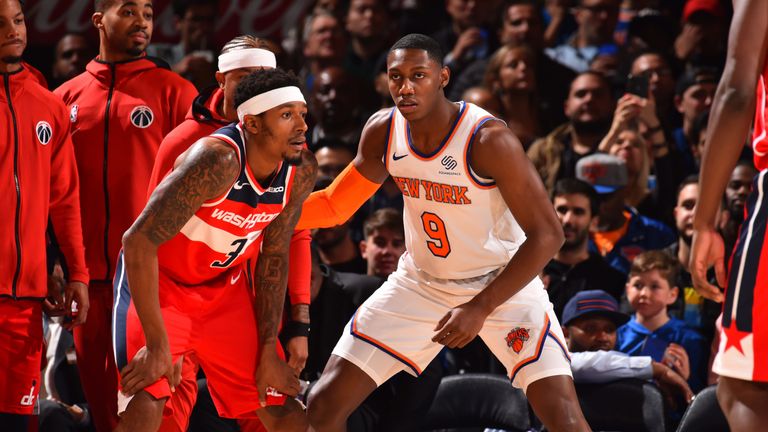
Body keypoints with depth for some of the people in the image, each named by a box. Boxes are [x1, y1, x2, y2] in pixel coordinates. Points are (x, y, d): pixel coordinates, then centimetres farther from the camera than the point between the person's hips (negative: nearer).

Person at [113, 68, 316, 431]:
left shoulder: (301, 170, -12)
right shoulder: (218, 160, -33)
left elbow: (273, 257, 2)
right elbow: (139, 241, -33)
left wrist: (268, 350, 1)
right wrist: (158, 346, -31)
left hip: (223, 285, 7)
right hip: (158, 279, -6)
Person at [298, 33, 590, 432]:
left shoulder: (489, 140, -27)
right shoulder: (382, 131, -11)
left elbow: (547, 235, -25)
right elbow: (337, 204, 7)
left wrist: (480, 308, -28)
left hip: (503, 283, -5)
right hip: (420, 283, 5)